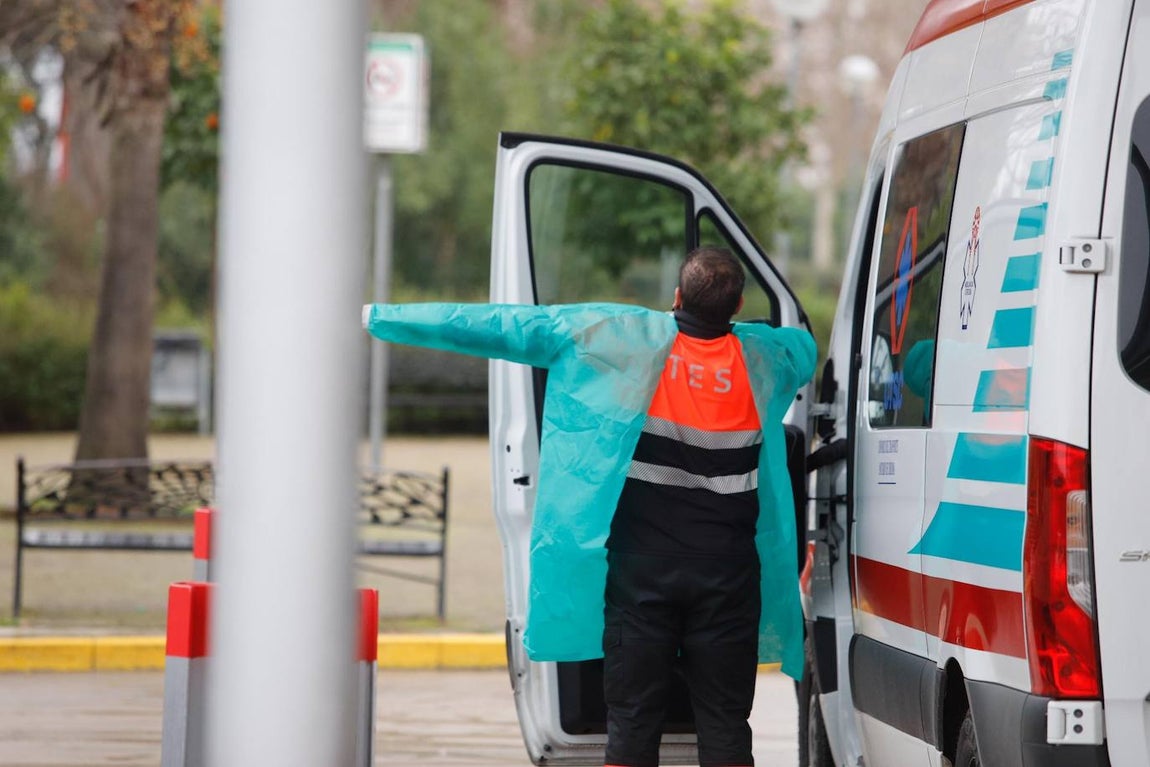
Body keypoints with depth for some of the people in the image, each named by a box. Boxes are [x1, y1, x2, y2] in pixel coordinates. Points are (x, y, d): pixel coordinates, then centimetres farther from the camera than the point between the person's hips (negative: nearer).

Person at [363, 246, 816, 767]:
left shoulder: (619, 337, -5)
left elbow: (502, 326, -1)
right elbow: (806, 346, 27)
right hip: (728, 577, 1)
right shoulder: (763, 358, 1)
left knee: (632, 722, 4)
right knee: (725, 724, 3)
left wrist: (378, 317, 6)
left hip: (643, 569, -1)